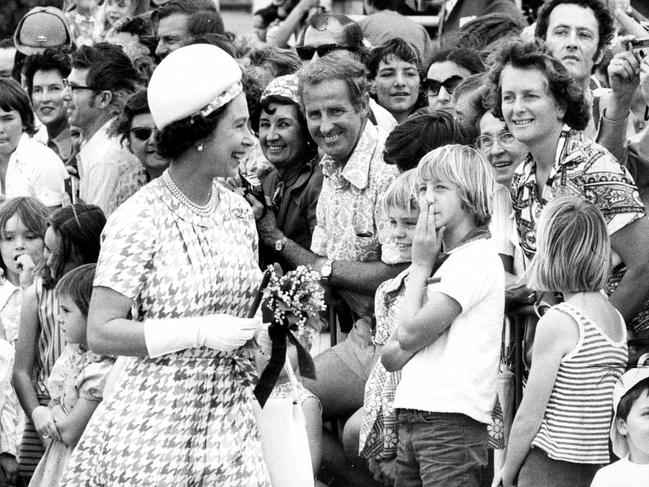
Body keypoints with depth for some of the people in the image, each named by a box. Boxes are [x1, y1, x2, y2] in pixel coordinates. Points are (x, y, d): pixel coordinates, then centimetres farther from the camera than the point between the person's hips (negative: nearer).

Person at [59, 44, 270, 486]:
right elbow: (101, 334, -15)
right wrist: (200, 332, -20)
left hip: (229, 422, 6)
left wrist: (265, 320, 2)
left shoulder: (238, 212, 9)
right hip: (154, 428, -6)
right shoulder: (138, 220, -11)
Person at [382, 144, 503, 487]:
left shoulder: (479, 257, -7)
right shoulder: (443, 259, 19)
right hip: (412, 420, 8)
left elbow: (410, 334, -13)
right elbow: (390, 356, 13)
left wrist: (421, 264, -1)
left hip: (450, 422, -8)